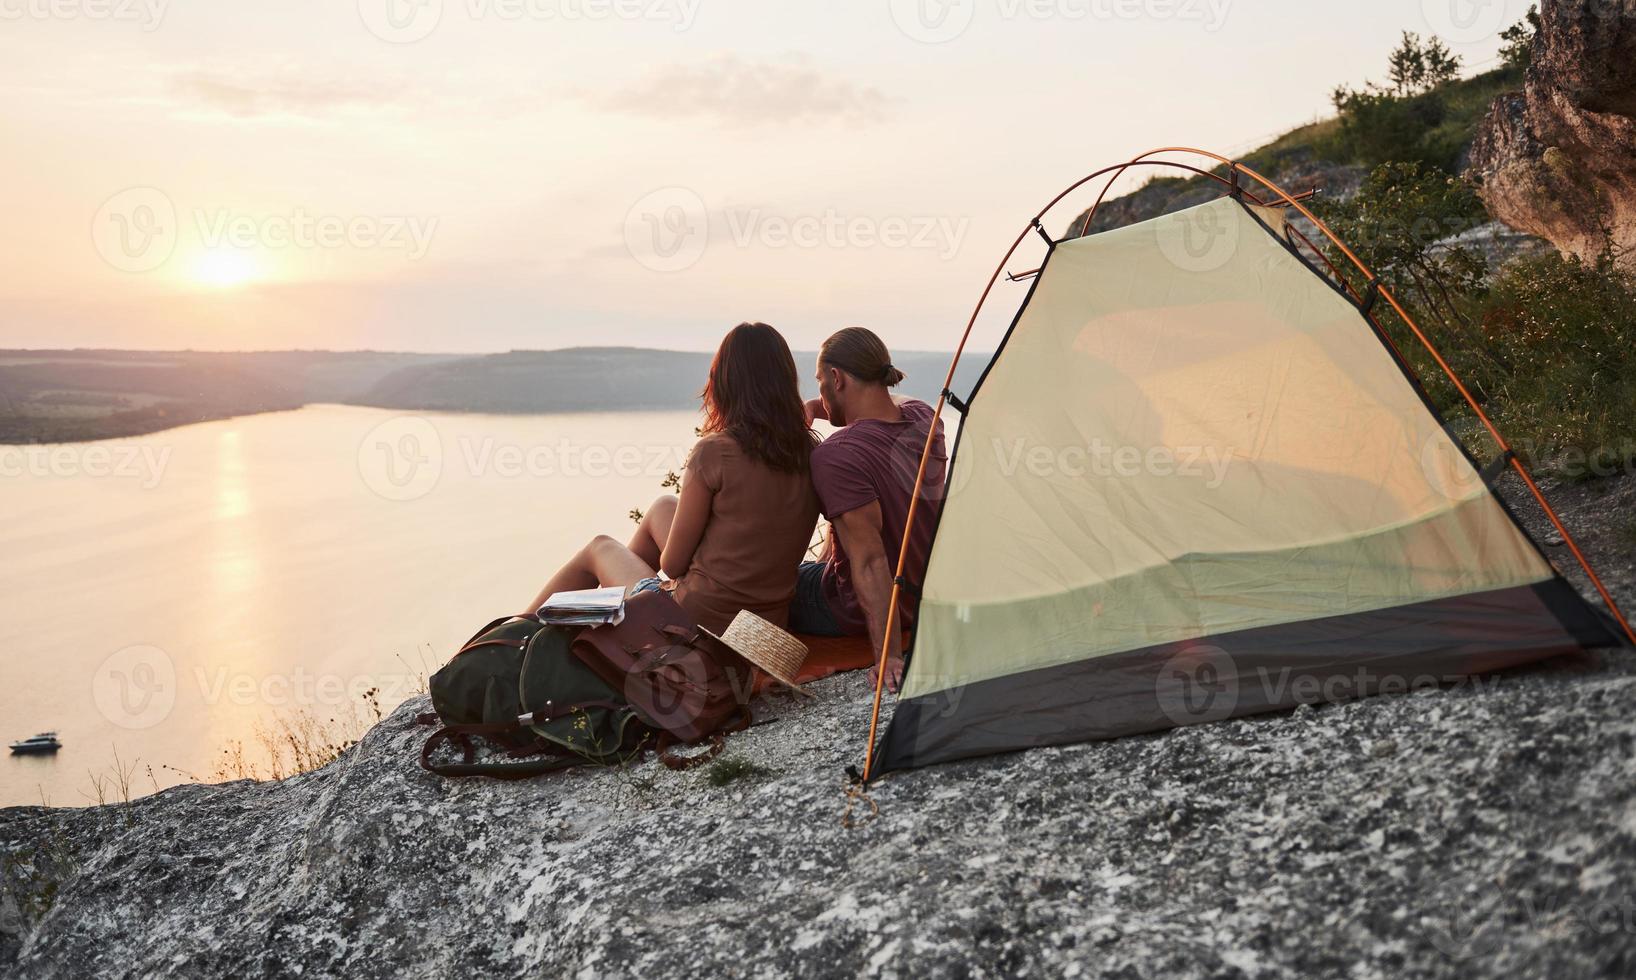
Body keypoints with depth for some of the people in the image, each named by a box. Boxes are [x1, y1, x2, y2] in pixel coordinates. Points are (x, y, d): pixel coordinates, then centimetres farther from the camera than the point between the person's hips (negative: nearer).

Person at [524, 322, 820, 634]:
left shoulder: (715, 451, -18)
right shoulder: (811, 452, -3)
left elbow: (672, 563, -8)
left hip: (701, 619, -5)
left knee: (600, 548, 24)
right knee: (663, 507, 26)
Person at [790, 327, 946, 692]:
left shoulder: (835, 457, -29)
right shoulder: (923, 417, -5)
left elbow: (870, 560, -32)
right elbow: (882, 405, 19)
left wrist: (889, 657, -30)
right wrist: (811, 408, 5)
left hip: (853, 614, -8)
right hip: (925, 602, 8)